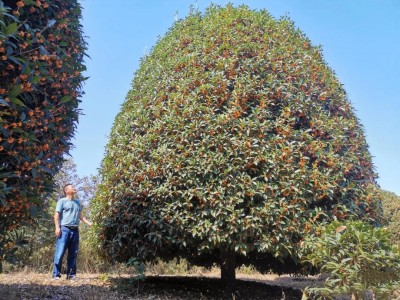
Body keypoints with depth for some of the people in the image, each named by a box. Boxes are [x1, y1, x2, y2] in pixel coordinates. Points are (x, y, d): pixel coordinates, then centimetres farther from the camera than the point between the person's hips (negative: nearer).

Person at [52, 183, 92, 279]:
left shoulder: (77, 202, 19)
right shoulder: (62, 201, 1)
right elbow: (57, 215, -4)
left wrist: (89, 223, 11)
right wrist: (57, 227, -14)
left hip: (75, 230, 6)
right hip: (64, 229, -6)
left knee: (73, 254, 7)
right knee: (60, 252, -8)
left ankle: (71, 274, 12)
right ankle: (56, 274, -1)